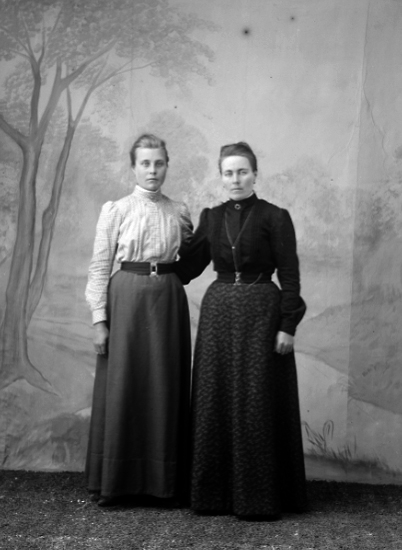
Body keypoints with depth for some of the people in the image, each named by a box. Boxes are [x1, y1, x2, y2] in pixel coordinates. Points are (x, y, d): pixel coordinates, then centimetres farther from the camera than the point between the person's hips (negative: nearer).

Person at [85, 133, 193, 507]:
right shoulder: (115, 211, 0)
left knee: (166, 388, 6)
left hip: (168, 300, 3)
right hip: (127, 297, -2)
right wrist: (99, 318, -7)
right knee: (122, 387, 1)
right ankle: (114, 482, 14)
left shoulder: (179, 212, 8)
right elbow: (99, 267, -2)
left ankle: (164, 480, 18)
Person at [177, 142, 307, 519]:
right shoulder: (211, 217, 10)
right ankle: (216, 491, 16)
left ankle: (258, 497, 10)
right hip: (218, 313, 4)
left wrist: (288, 325, -11)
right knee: (215, 402, 5)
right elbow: (189, 267, 14)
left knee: (257, 404, -1)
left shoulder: (275, 218, -2)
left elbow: (289, 276, -5)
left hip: (260, 315, -4)